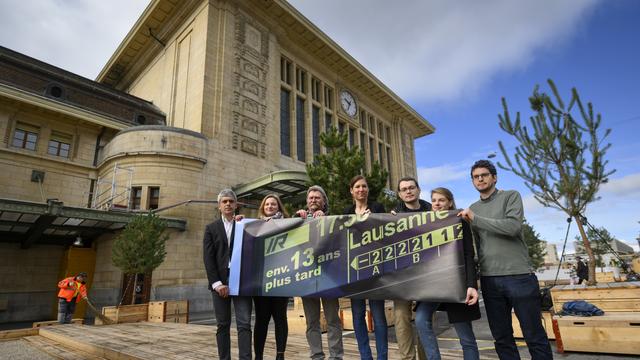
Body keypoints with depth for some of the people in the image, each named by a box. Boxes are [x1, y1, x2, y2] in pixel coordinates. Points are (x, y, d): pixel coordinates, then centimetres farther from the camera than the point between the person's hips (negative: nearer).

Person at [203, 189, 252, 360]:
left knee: (244, 324, -6)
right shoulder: (211, 228, 10)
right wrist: (217, 283, -8)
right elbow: (208, 258, 1)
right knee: (223, 325, 7)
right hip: (219, 283, 1)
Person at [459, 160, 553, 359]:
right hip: (489, 279, 4)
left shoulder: (511, 196, 2)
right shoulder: (473, 208, 14)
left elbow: (513, 227, -16)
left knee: (535, 337, 3)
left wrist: (475, 218, -12)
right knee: (502, 338, 10)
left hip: (519, 276, -4)